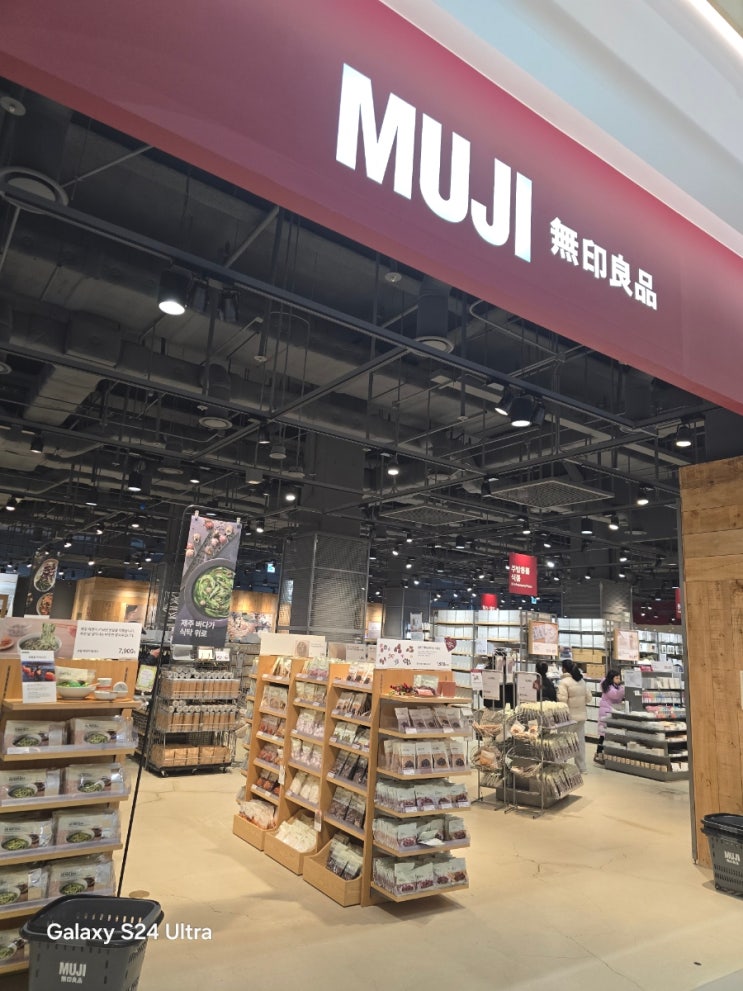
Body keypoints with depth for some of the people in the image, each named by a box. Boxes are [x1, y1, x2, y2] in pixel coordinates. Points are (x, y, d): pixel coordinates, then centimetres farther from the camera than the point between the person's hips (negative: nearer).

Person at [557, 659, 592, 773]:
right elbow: (589, 697, 8)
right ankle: (582, 767, 21)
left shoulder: (564, 682, -16)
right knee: (580, 740, 13)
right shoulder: (582, 681, 5)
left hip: (569, 716, -6)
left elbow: (562, 700, -22)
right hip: (581, 715, 6)